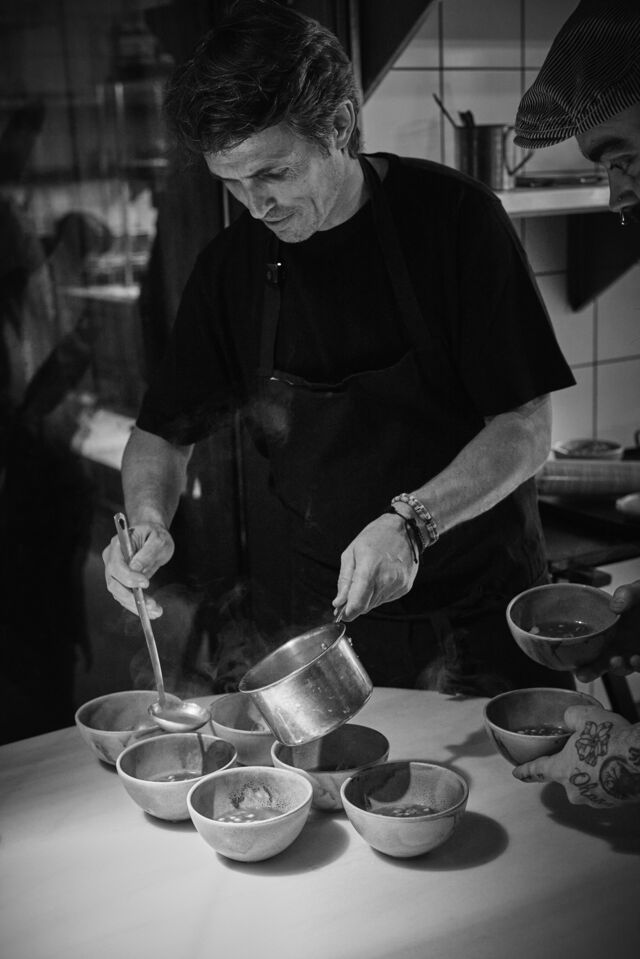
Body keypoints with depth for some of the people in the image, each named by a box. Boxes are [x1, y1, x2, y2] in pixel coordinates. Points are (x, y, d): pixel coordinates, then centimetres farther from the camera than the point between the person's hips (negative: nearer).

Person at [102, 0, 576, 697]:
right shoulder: (231, 265, -2)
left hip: (481, 606, -2)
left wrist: (411, 523, -28)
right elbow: (165, 431, 6)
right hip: (331, 612, 3)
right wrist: (148, 520, -15)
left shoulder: (452, 217, -13)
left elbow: (524, 430, -14)